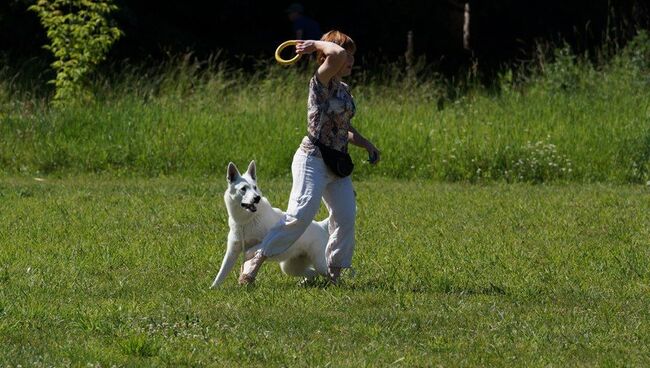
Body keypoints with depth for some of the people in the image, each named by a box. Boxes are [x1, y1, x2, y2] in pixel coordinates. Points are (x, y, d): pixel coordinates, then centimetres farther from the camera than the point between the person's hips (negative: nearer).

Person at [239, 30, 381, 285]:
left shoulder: (344, 89, 16)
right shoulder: (322, 82, -9)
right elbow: (337, 54, -30)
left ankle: (334, 272, 9)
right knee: (300, 216, -17)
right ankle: (256, 260, -10)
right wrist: (319, 45, -13)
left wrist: (367, 145, 18)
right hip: (313, 161, -8)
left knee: (345, 217, -2)